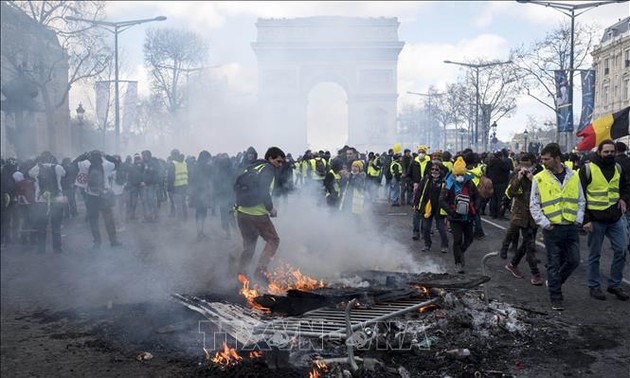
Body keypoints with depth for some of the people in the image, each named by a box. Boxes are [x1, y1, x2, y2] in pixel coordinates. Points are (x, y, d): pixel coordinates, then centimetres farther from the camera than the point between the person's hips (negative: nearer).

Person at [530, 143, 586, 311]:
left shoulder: (573, 176, 4)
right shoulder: (539, 178, -4)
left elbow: (581, 201, 11)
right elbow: (534, 205, -2)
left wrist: (578, 219, -1)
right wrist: (544, 223, -11)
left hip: (571, 228, 3)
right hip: (552, 228, -3)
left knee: (573, 261, 8)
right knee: (554, 263, 4)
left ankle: (554, 282, 33)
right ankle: (556, 296, 16)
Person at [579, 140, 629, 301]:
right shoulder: (587, 169, -8)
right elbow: (580, 196, -9)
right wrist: (585, 219, -13)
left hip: (616, 218, 5)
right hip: (596, 219, -5)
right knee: (594, 254, 6)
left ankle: (615, 285, 19)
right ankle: (594, 286, 18)